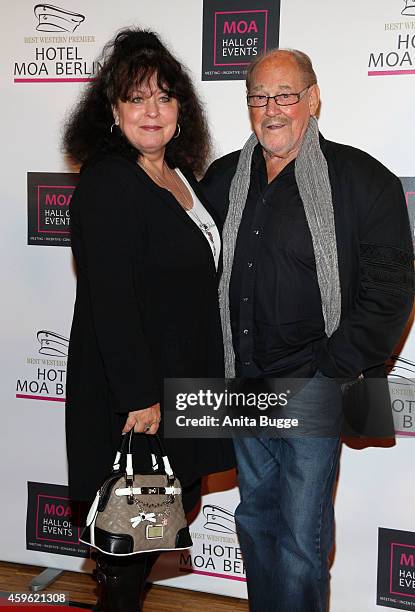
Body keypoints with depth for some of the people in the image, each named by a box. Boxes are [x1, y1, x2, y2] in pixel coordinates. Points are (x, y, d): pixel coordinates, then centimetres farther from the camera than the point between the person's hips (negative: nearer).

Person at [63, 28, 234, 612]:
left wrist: (202, 378, 16)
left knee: (176, 500, 19)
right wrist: (139, 397, -23)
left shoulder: (181, 175, 10)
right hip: (126, 389, -9)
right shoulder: (107, 183, -17)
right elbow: (110, 300, -23)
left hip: (182, 378, 9)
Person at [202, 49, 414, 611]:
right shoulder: (222, 179, 9)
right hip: (242, 384, 5)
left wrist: (333, 369, -13)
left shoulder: (363, 180, -7)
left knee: (301, 537, 2)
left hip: (313, 384, -5)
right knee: (255, 518, 19)